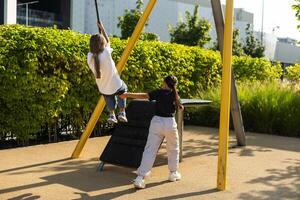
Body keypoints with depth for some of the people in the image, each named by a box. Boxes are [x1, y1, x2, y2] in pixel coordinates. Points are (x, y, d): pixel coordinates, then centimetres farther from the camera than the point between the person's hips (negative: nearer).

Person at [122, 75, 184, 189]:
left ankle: (140, 178, -12)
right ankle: (173, 173, 32)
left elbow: (144, 96, -12)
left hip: (156, 122, -1)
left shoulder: (159, 93, -1)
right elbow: (180, 108, 21)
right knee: (173, 149, 23)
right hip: (170, 123, 1)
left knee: (150, 150, -3)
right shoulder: (175, 95, 7)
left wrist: (128, 95, -11)